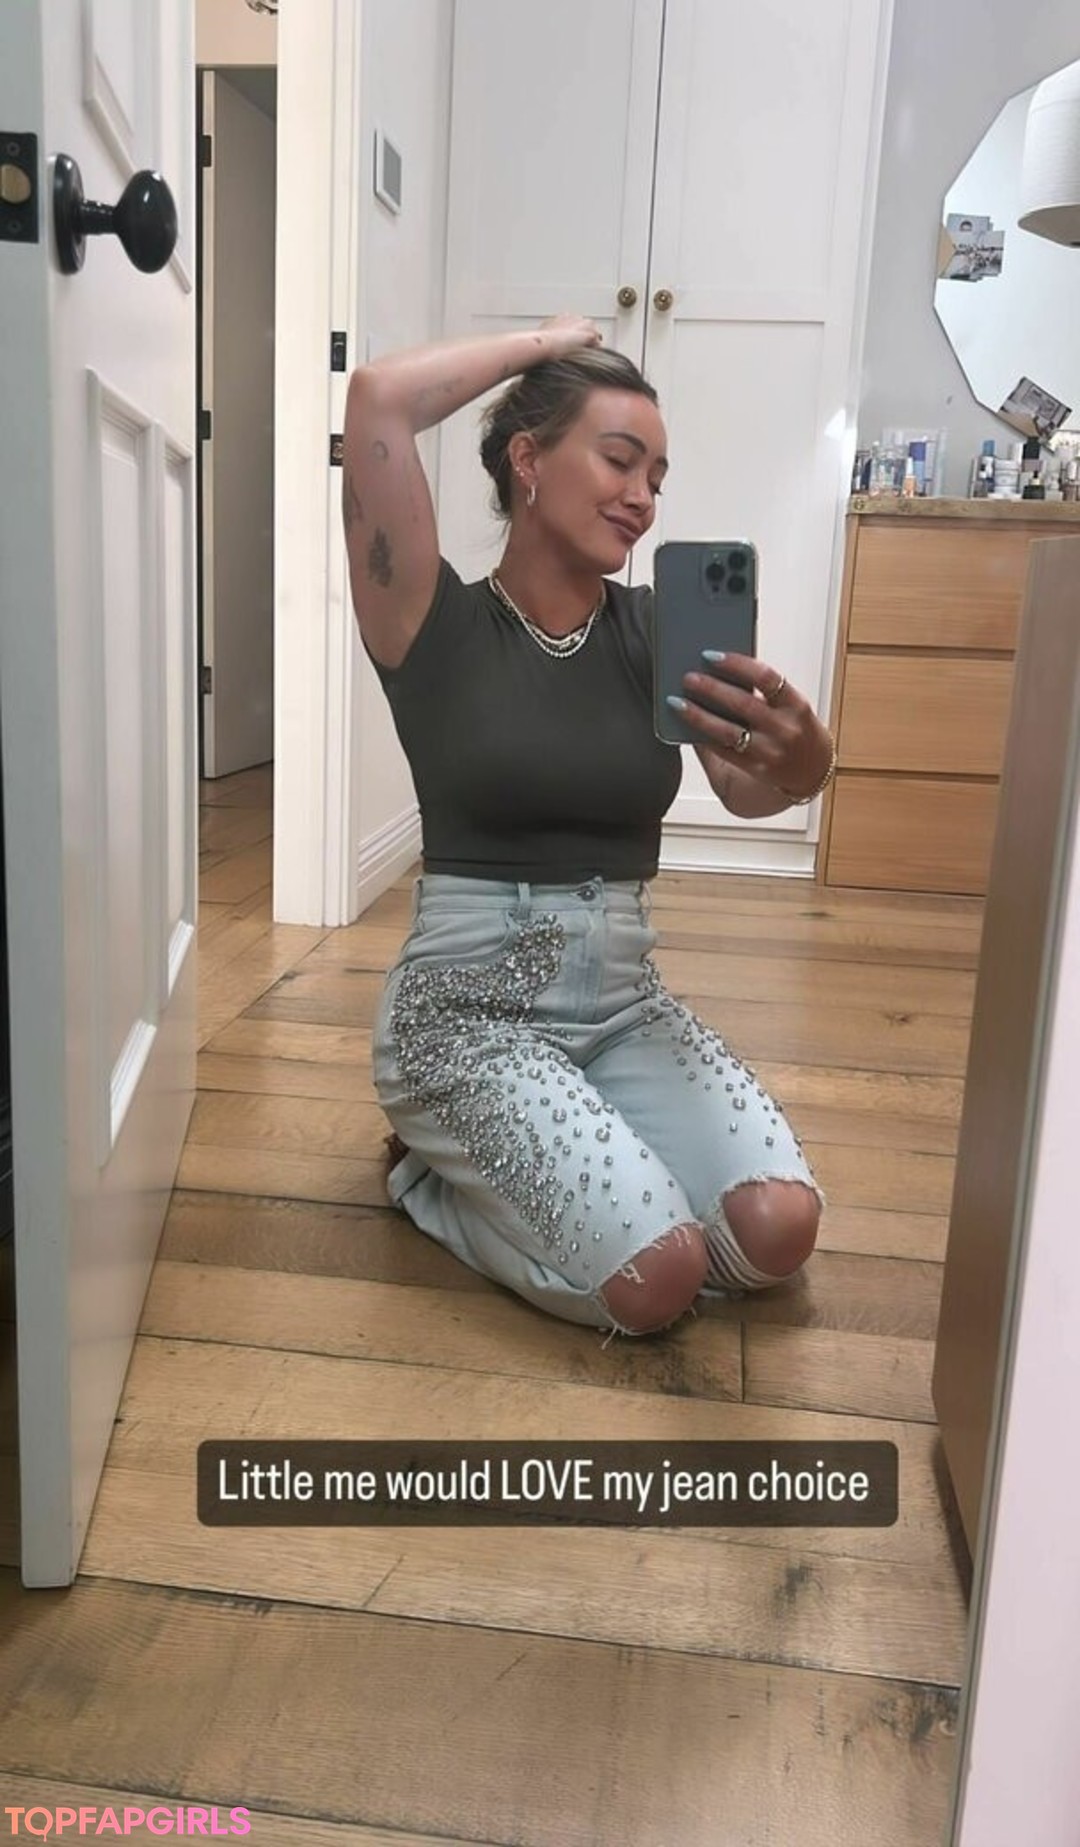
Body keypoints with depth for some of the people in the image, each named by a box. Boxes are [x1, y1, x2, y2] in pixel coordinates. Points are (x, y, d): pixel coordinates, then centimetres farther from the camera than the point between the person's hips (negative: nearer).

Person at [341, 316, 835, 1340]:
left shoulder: (657, 630, 5)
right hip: (469, 1003, -5)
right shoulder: (438, 624, -6)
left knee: (776, 1231, -14)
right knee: (656, 1278, -20)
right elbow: (379, 397, -19)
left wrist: (801, 753, -35)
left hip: (627, 1002, 5)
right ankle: (442, 1171, 11)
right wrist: (544, 343, -4)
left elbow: (750, 791, -11)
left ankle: (521, 1161, 14)